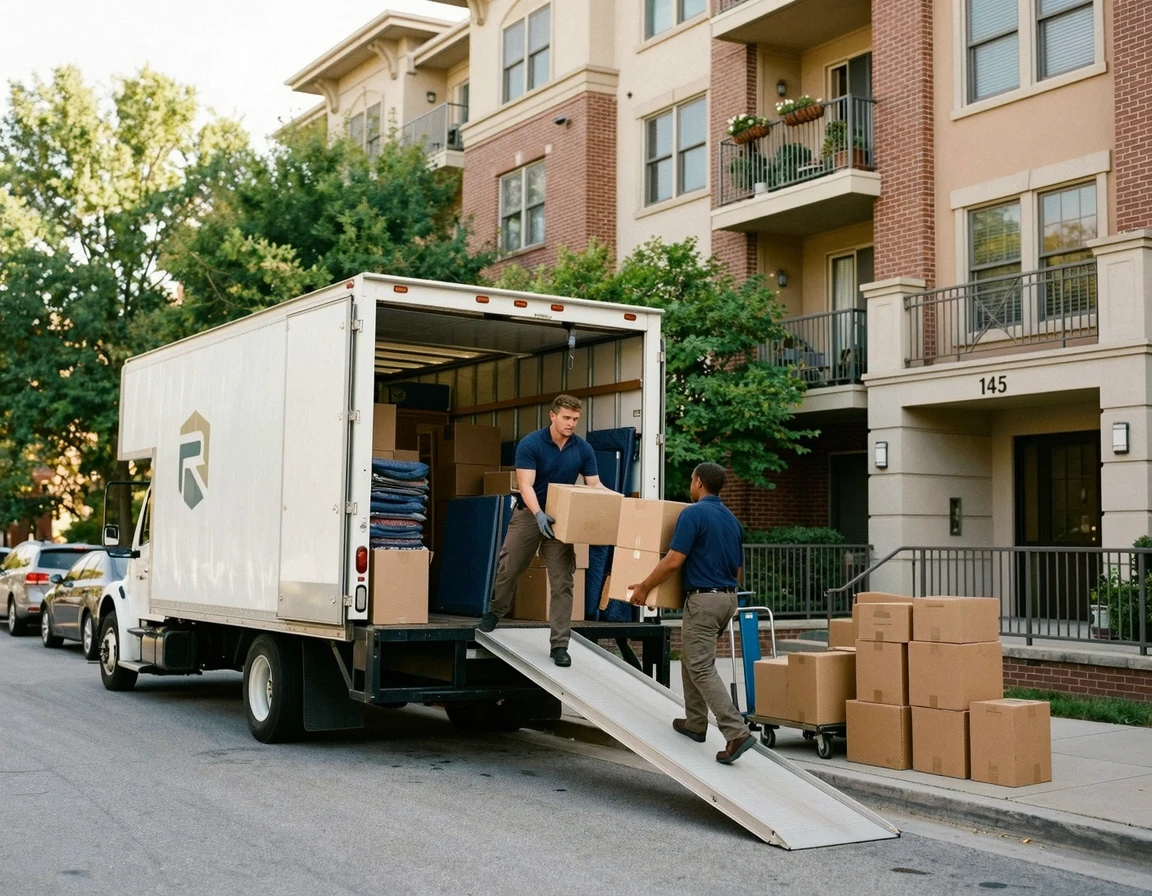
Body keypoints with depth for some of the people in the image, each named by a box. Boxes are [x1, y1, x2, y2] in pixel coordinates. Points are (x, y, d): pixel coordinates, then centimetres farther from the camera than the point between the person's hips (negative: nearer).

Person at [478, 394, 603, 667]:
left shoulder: (584, 449, -4)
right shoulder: (530, 444, -16)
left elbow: (595, 485, -1)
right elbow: (525, 485, -22)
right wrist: (539, 514, -37)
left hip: (561, 518, 2)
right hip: (530, 514, -2)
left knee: (562, 582, -5)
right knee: (508, 568, 8)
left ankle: (560, 644, -2)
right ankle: (495, 611, 38)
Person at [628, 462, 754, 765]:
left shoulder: (693, 513, -12)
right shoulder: (732, 519, 13)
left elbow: (673, 560, -17)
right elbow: (739, 572, 17)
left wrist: (644, 587, -5)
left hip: (703, 599, -9)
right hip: (728, 598, 9)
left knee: (702, 669, -8)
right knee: (691, 657, 23)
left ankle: (737, 733, -17)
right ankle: (695, 723, 28)